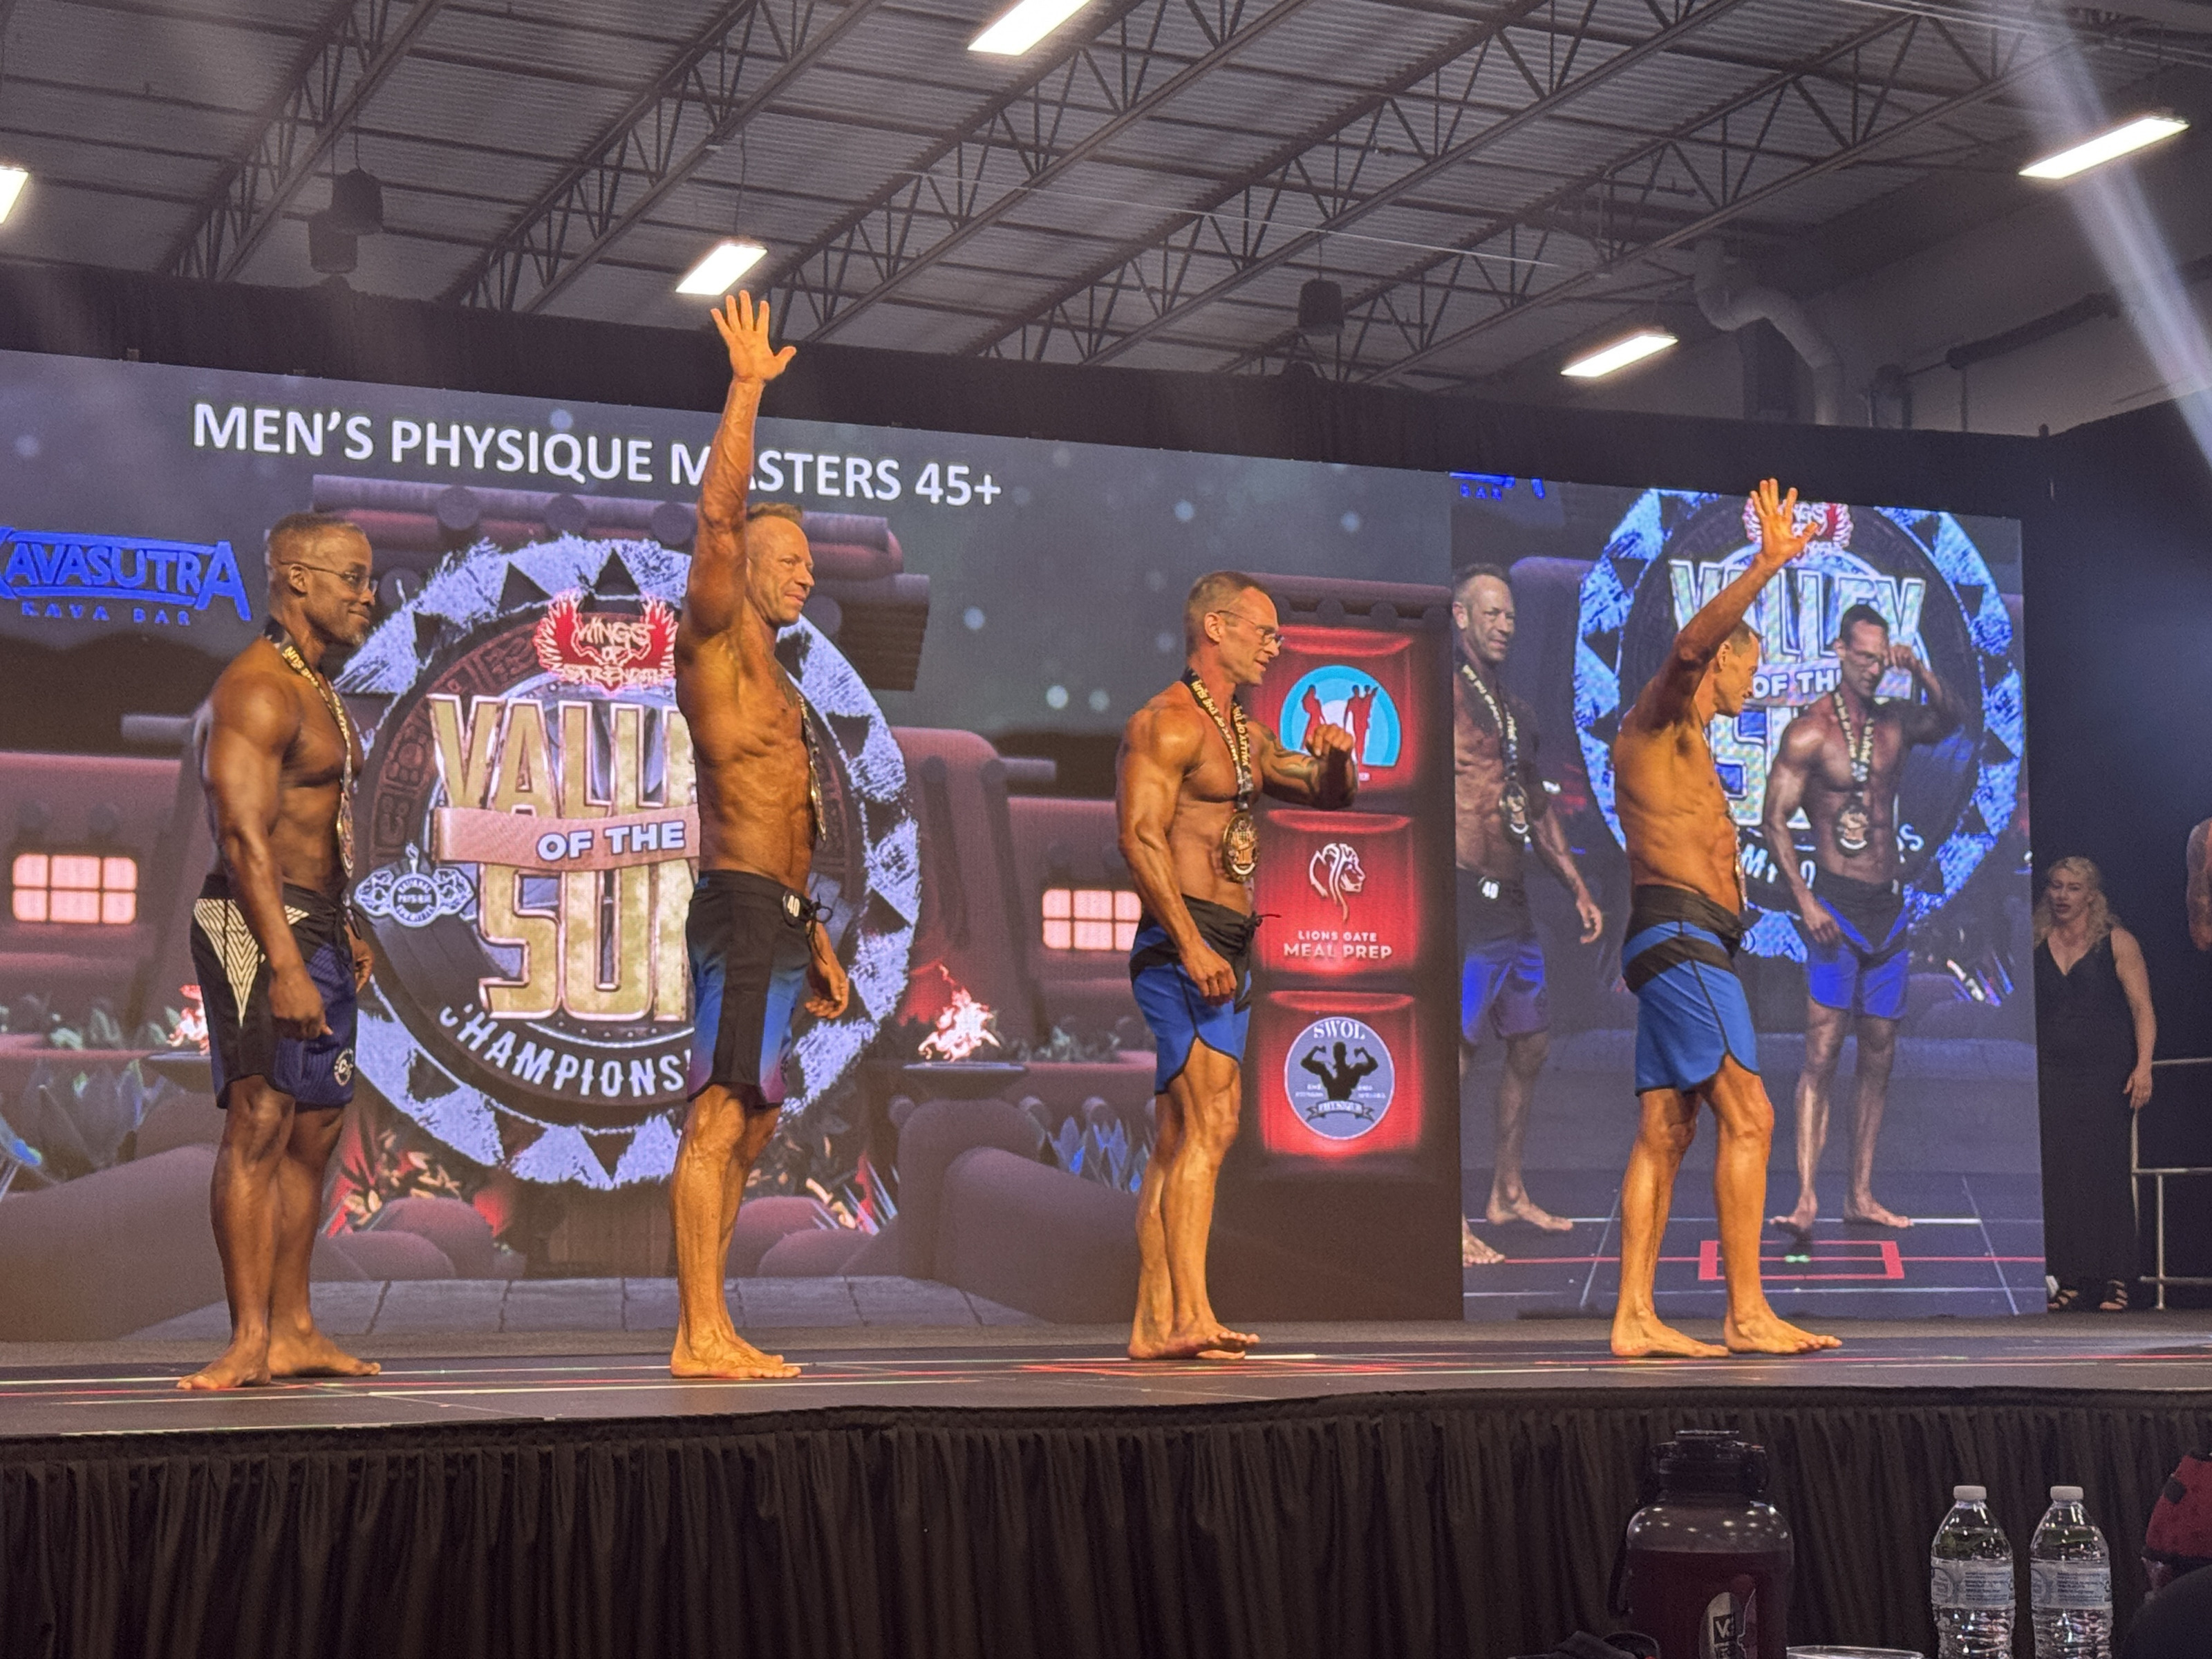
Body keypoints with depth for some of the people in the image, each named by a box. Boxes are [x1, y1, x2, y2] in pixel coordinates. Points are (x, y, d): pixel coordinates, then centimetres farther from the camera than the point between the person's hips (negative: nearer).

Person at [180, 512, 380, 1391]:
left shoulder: (317, 691, 18)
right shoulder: (256, 691, -13)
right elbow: (244, 837, -22)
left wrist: (343, 932, 22)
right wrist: (285, 964, -28)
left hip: (316, 926, 10)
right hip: (259, 925, -10)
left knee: (312, 1132, 10)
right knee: (260, 1123, -12)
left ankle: (293, 1331, 15)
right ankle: (250, 1341, -12)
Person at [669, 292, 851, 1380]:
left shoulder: (775, 682, 24)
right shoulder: (712, 641, -1)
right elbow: (718, 514, -16)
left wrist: (817, 941, 23)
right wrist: (747, 389, -13)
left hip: (779, 918, 9)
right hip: (741, 911, -9)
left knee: (744, 1127, 8)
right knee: (720, 1119, -12)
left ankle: (705, 1330, 11)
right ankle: (702, 1336, -13)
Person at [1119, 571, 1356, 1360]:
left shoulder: (1247, 736, 22)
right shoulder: (1167, 723, -7)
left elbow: (1330, 795, 28)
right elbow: (1141, 836, -18)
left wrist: (1336, 757, 3)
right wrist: (1191, 944, -26)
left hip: (1226, 953, 10)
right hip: (1183, 946, -10)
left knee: (1180, 1142, 7)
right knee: (1210, 1123, -19)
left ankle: (1153, 1326, 9)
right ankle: (1191, 1315, -25)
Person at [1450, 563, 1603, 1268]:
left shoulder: (1516, 709, 19)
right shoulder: (1449, 692, -8)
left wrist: (1578, 889, 23)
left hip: (1512, 901, 9)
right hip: (1467, 894, -9)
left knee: (1530, 1045, 15)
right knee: (1456, 1051, -8)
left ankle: (1507, 1194, 27)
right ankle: (1448, 1219, -3)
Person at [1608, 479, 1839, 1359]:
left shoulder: (1682, 743, 26)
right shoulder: (1663, 717, -3)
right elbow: (1689, 644, -22)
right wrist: (1766, 565, -27)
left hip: (1676, 945, 11)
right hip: (1680, 933, -11)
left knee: (1666, 1131, 4)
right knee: (1747, 1117, -13)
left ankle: (1634, 1317, 0)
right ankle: (1747, 1313, -14)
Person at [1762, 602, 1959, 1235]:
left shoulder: (1895, 722, 10)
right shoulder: (1809, 733, -6)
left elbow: (1948, 721, -6)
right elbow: (1774, 823, -8)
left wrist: (1920, 672, -19)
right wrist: (1803, 899, -17)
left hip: (1888, 908, 6)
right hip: (1836, 905, -6)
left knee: (1880, 1057, 7)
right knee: (1822, 1056, -11)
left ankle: (1861, 1195, 13)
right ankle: (1806, 1196, -14)